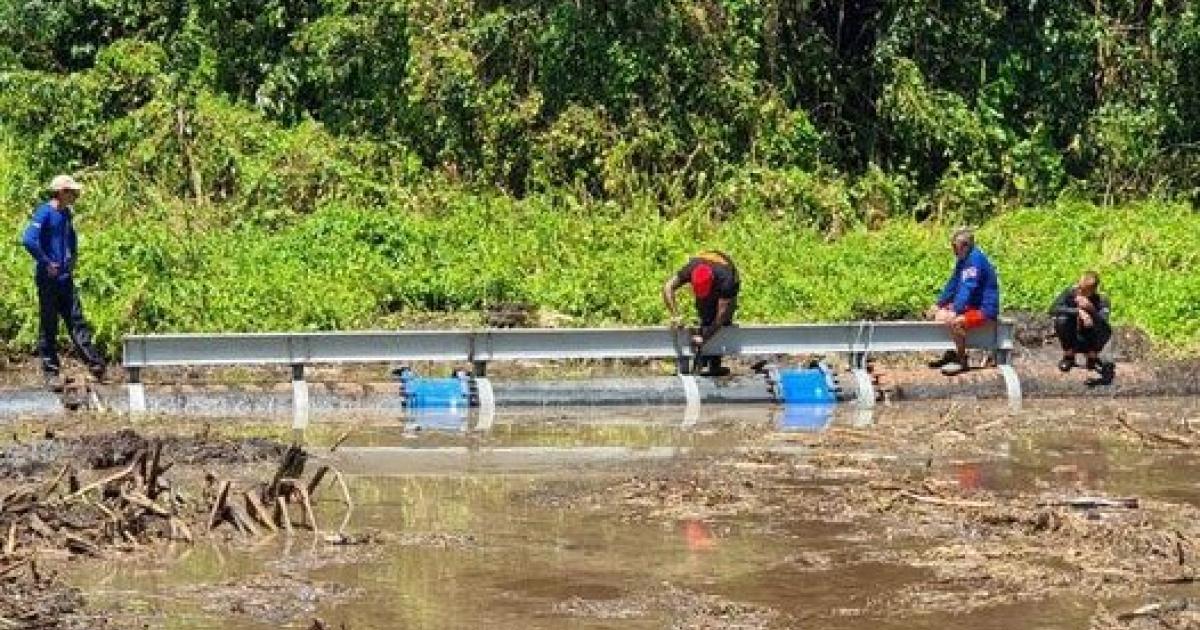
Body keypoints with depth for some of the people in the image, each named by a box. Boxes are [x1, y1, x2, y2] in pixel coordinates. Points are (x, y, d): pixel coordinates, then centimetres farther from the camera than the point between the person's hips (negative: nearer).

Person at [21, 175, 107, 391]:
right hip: (48, 279, -7)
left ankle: (95, 365, 1)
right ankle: (51, 373, 5)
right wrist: (46, 264, -19)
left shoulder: (66, 214, 12)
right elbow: (29, 240, -24)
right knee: (49, 327, 0)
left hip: (65, 278, 7)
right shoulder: (44, 213, -11)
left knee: (77, 321, 4)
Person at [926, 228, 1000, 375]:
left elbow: (968, 288, -26)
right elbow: (953, 284, 18)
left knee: (954, 322, -31)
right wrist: (938, 304, 11)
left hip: (984, 309, -11)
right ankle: (951, 354, 18)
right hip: (972, 306, 11)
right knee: (939, 315, 13)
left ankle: (962, 362, -16)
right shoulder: (964, 260, 10)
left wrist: (955, 311, -30)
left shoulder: (975, 258, -19)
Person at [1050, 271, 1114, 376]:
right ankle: (1068, 357, -5)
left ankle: (1092, 358, -1)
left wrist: (1091, 310, -51)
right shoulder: (1070, 293, -17)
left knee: (1106, 330, -29)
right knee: (1062, 320, -28)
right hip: (1071, 341, 1)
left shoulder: (1101, 301, -18)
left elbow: (1103, 323, -36)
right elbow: (1053, 309, -33)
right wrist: (1078, 312, -40)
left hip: (1089, 343, -1)